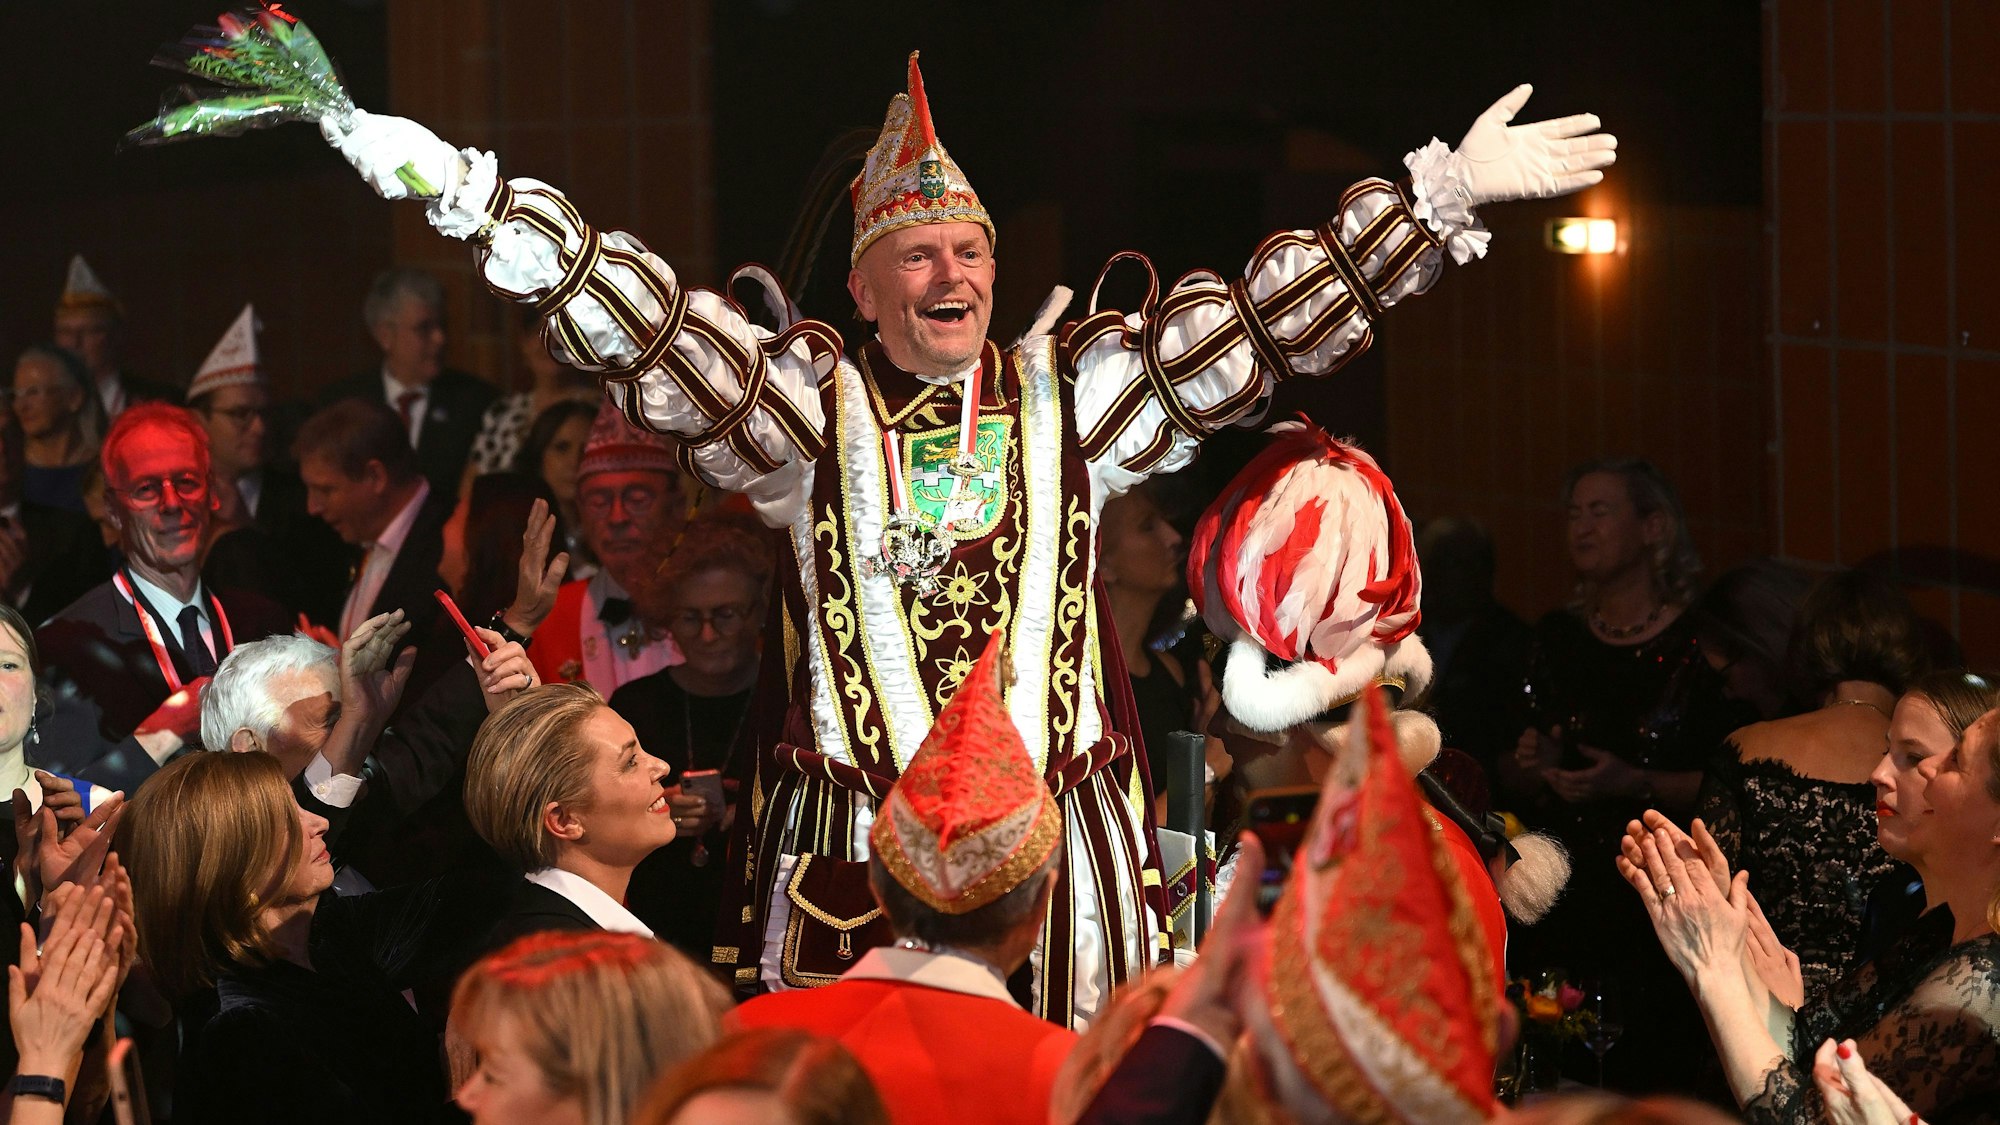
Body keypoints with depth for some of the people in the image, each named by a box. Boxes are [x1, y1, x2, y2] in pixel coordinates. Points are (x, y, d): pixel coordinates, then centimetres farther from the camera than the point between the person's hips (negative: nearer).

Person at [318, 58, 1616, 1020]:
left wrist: (1444, 195, 4)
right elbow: (640, 321, -3)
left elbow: (1257, 323, 9)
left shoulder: (1072, 395, 10)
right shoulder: (810, 402, 5)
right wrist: (462, 191, -12)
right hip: (855, 823, -2)